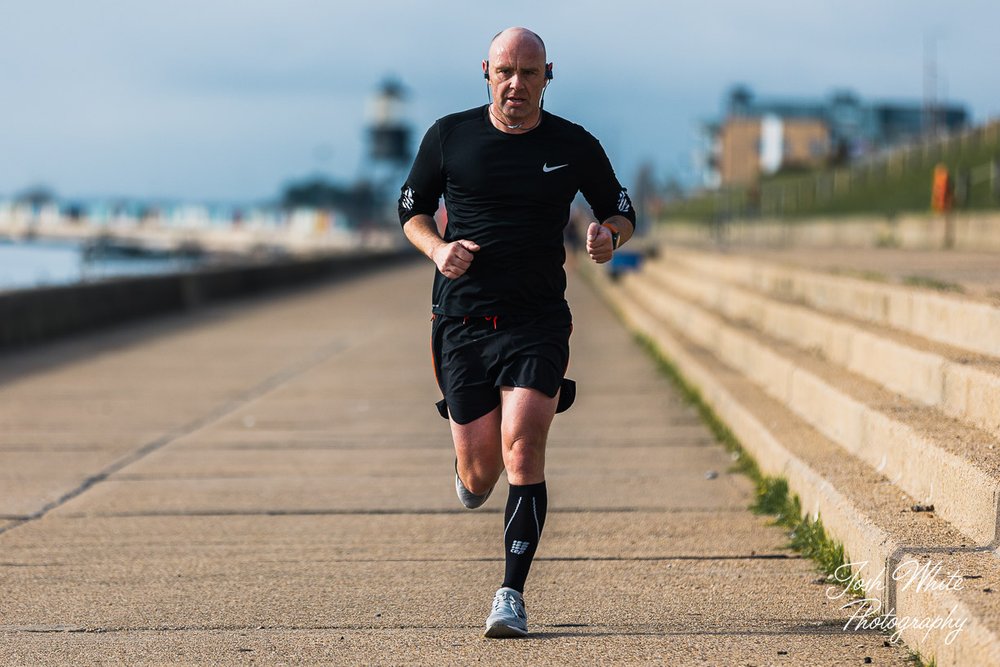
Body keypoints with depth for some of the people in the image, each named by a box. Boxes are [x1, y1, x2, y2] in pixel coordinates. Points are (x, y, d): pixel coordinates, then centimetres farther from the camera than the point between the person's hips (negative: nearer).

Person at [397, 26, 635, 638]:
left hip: (538, 323, -1)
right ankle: (470, 473, 40)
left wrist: (610, 235, -9)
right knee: (480, 474, 0)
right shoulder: (449, 136, 3)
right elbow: (412, 209, 15)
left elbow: (621, 212, 14)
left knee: (522, 450, -19)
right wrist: (438, 248, -6)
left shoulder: (575, 146, 2)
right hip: (462, 322, 1)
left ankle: (512, 595, -11)